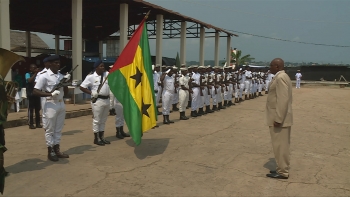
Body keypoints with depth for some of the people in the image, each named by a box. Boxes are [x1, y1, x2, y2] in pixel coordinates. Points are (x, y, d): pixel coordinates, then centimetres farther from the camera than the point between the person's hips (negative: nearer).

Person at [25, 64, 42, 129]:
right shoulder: (28, 74, -1)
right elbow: (29, 80, -19)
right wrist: (35, 73, -17)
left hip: (37, 93, 4)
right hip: (31, 94, -4)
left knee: (37, 109, 9)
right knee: (31, 109, 0)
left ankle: (38, 123, 16)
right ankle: (31, 124, 4)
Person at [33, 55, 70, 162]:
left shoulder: (61, 76, 9)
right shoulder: (44, 76, -10)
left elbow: (66, 92, 15)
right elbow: (35, 92, -15)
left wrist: (66, 82, -2)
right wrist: (50, 94, -25)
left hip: (61, 104, 7)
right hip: (51, 104, -6)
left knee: (58, 129, 13)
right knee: (50, 130, 2)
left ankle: (57, 150, 23)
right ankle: (50, 151, 13)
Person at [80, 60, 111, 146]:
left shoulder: (107, 74, 6)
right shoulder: (91, 77, -7)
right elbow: (82, 87, -5)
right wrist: (91, 92, -12)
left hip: (107, 100, 6)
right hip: (97, 100, -6)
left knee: (103, 120, 15)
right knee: (97, 120, 1)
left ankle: (101, 137, 27)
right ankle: (96, 138, 12)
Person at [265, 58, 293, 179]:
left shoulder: (280, 77, -18)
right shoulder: (281, 77, 15)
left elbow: (283, 100, -25)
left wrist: (278, 119, -25)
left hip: (280, 118, -11)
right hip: (280, 118, 11)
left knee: (280, 145, -2)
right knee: (281, 145, 16)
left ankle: (283, 172, 7)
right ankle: (282, 168, 26)